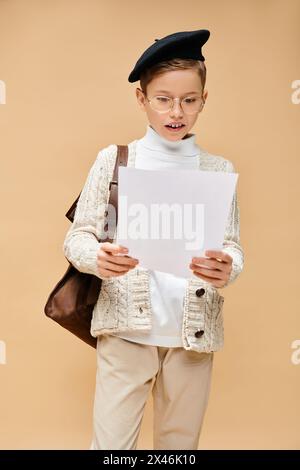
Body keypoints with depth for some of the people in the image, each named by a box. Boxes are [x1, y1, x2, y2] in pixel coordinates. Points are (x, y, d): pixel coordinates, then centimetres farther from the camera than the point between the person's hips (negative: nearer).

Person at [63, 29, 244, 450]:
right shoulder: (113, 160, -1)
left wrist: (226, 268, -22)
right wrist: (98, 258, -23)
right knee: (112, 442, 4)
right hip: (126, 328, -1)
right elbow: (77, 237, -1)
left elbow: (232, 246, 1)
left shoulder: (219, 170, 3)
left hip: (194, 332, 2)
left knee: (180, 442, 16)